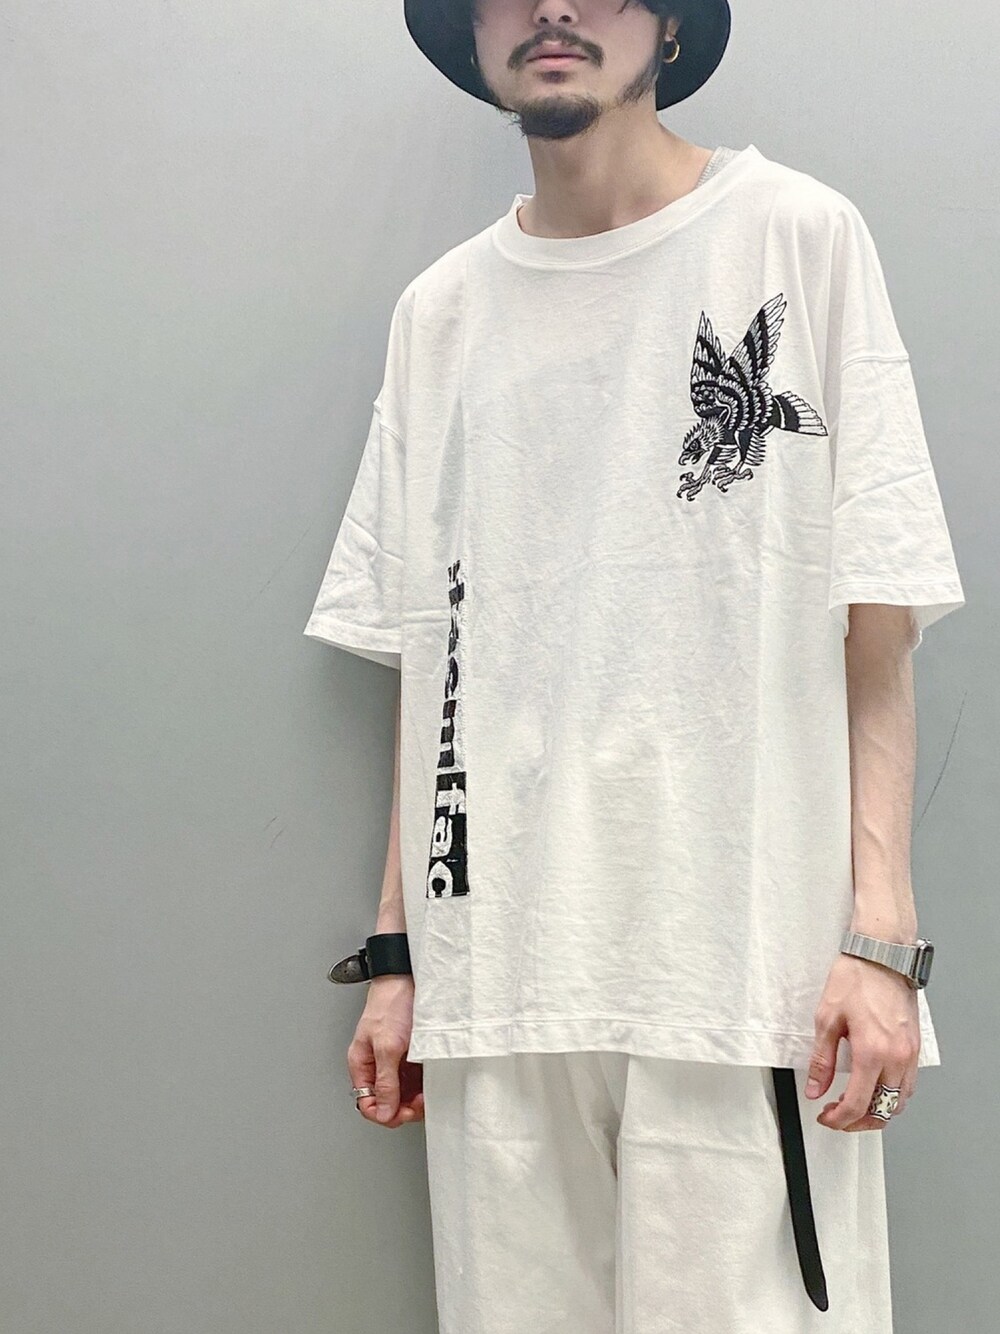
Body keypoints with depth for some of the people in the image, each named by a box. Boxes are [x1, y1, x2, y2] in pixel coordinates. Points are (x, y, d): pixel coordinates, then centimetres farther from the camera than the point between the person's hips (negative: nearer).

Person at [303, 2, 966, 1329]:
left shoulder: (798, 235, 4)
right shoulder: (440, 312, 14)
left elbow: (877, 623, -1)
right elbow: (428, 660, 14)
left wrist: (882, 935, -10)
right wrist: (395, 952, 9)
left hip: (747, 969, -3)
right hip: (497, 972, 3)